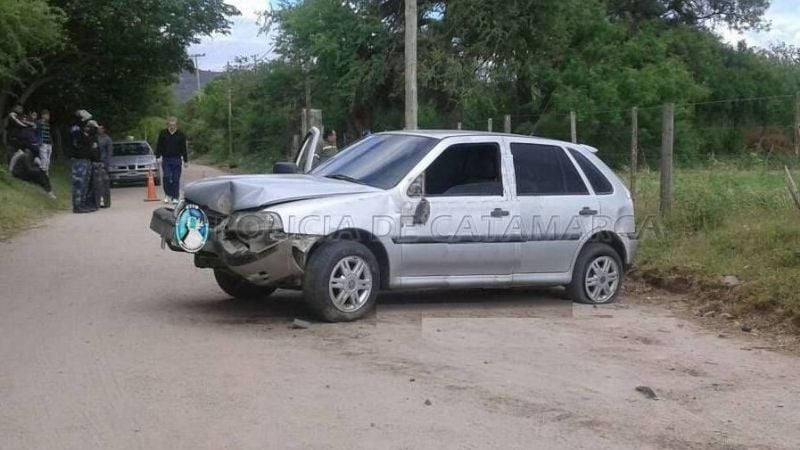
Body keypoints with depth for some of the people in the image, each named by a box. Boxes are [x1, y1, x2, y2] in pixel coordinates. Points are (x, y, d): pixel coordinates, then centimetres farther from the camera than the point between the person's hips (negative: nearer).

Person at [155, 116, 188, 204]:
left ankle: (175, 197, 5)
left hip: (176, 160, 0)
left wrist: (186, 161, 5)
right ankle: (167, 195, 9)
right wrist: (158, 157, -2)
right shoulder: (163, 134, 4)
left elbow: (184, 148, 6)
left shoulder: (181, 135, 3)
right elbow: (159, 146, 6)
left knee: (176, 179, 0)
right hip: (166, 159, 0)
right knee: (167, 177, -9)